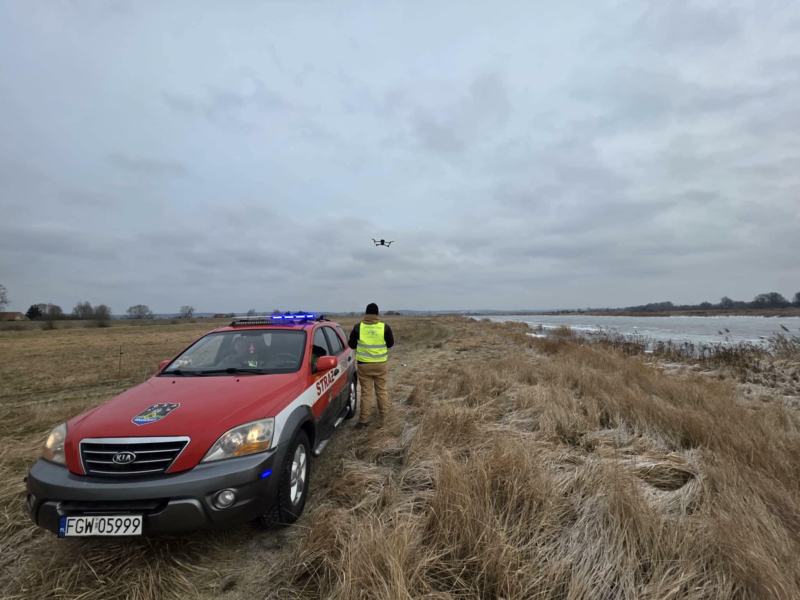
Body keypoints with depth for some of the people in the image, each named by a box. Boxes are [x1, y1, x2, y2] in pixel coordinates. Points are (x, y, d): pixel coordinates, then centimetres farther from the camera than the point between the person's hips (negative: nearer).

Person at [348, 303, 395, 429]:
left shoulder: (358, 327, -8)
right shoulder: (384, 327, -9)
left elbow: (351, 344, 4)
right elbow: (390, 343, 4)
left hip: (364, 365, 0)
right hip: (380, 364, 0)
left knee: (366, 392, 8)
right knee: (381, 390, 15)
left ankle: (364, 419, 12)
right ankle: (384, 416, 25)